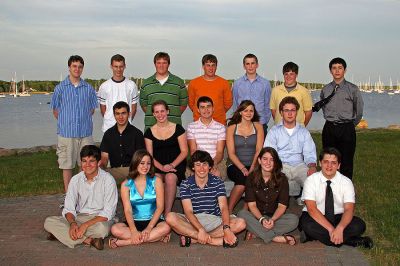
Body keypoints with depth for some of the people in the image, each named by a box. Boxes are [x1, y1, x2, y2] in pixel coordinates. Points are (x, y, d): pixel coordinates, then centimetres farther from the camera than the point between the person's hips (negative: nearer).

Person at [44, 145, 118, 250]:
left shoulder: (108, 180, -13)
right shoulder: (76, 180, -1)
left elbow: (108, 213, -15)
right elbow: (69, 208, -1)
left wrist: (85, 225, -25)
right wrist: (73, 223, -23)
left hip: (100, 219, -4)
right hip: (79, 217, 5)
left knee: (101, 228, -40)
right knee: (49, 222, -19)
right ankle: (88, 240, -25)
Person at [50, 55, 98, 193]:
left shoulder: (89, 88, 7)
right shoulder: (60, 88, 2)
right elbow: (55, 110, 8)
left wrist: (83, 121, 7)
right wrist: (66, 122, 6)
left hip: (85, 132, 2)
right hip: (66, 133, -2)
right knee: (67, 165, 5)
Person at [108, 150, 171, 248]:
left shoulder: (156, 181, 3)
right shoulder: (126, 184, 3)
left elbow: (160, 207, -5)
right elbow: (127, 210, -6)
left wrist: (149, 228, -19)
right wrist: (134, 231, -24)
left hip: (154, 221, -1)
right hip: (135, 222, 1)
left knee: (166, 228, -34)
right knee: (115, 229, -29)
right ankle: (156, 237, -26)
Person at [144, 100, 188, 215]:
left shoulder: (178, 128, 6)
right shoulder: (149, 132, 11)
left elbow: (184, 151, 3)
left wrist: (171, 165, -13)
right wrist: (162, 167, -12)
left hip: (176, 165, -1)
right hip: (157, 166, 1)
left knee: (170, 178, -34)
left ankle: (167, 213, -26)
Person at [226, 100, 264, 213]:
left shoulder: (258, 127, 10)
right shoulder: (232, 128, 6)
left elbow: (259, 151, 0)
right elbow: (231, 153, -1)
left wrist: (252, 168, -16)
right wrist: (243, 168, -16)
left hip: (253, 166, 1)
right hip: (236, 166, -1)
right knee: (243, 178, -34)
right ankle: (228, 211, -19)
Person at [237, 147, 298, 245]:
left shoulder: (281, 178, -3)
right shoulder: (252, 178, -4)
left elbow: (282, 205, -7)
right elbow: (252, 205, -9)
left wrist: (272, 220, -25)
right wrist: (261, 219, -27)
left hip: (276, 216, 0)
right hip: (257, 216, 0)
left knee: (294, 219, -28)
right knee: (242, 214, -31)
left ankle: (256, 232, -27)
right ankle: (277, 238, -32)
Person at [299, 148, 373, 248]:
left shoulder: (346, 182, -7)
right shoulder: (311, 180, -12)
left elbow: (349, 209, -18)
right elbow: (311, 209, -22)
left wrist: (339, 228, -38)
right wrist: (330, 229, -34)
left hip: (338, 218, 2)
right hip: (316, 217, -1)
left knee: (359, 225, -25)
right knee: (307, 224, -35)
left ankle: (315, 235, -23)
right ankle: (352, 241, -24)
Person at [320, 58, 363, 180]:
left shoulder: (353, 89, -1)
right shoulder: (325, 90, 7)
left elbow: (359, 111, 6)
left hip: (347, 129, -3)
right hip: (329, 129, 3)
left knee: (346, 162, -1)